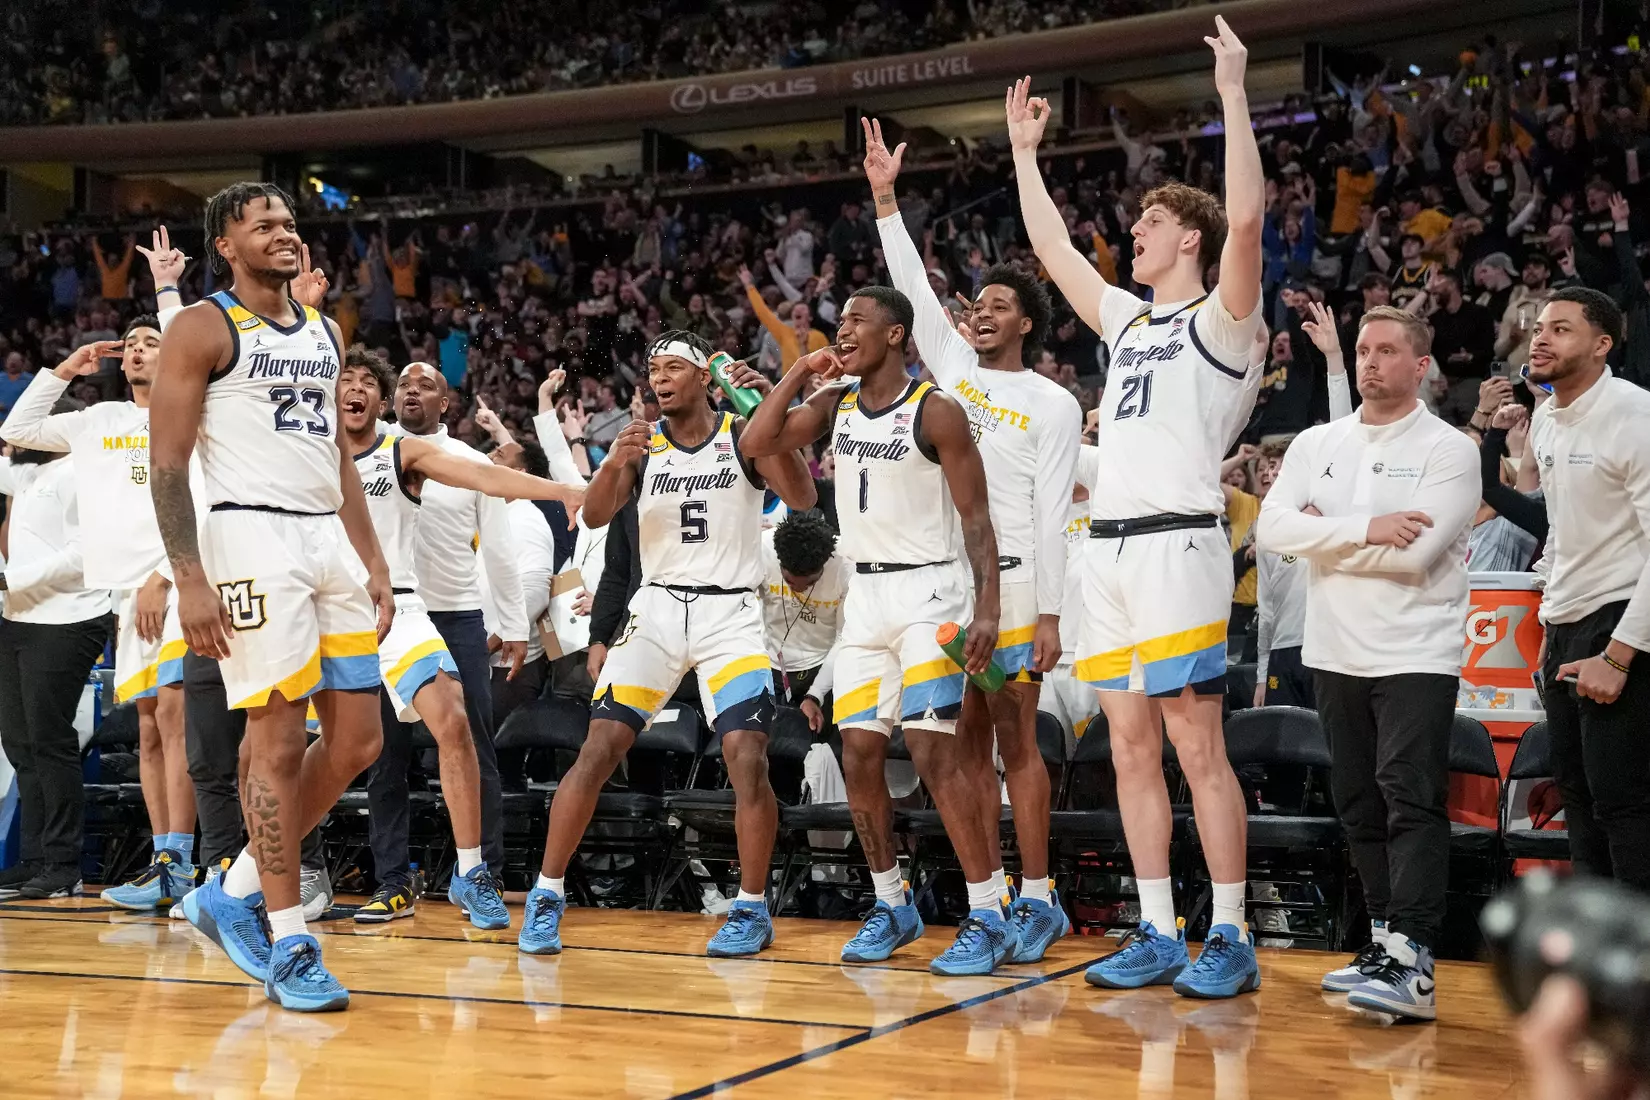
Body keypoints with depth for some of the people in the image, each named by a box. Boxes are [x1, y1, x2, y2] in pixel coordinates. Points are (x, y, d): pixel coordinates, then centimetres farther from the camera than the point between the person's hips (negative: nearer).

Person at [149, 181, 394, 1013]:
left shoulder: (322, 333, 18)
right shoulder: (203, 328, -2)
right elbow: (166, 463, -7)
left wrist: (373, 561, 15)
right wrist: (190, 582, -16)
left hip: (330, 538, 7)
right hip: (251, 535, -7)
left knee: (357, 740, 4)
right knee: (280, 740, -7)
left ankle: (235, 890, 19)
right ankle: (290, 947, 3)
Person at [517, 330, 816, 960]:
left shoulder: (743, 437, -1)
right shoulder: (642, 443, 5)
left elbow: (804, 499, -14)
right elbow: (594, 516, -8)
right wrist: (613, 462, -28)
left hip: (731, 612, -2)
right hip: (658, 606, 2)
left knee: (747, 759, -13)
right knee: (598, 750, -8)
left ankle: (752, 910, 2)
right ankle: (546, 897, 2)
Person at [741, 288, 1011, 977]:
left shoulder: (935, 411, -10)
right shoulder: (835, 403, 8)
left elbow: (976, 519, -11)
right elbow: (757, 443, 2)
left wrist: (987, 608, -20)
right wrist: (799, 371, -2)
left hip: (928, 590, -6)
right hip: (864, 592, 7)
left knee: (932, 748, -15)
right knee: (858, 753, 4)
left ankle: (990, 917, -9)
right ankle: (891, 906, 18)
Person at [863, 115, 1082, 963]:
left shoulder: (1053, 405, -2)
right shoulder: (953, 368, 13)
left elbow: (1052, 515, -7)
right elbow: (912, 288, 10)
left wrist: (1050, 614, -12)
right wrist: (884, 200, 5)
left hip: (1010, 581, -5)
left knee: (1015, 741, -4)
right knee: (967, 741, 6)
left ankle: (1038, 899, 2)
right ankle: (991, 894, 12)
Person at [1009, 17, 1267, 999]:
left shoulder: (1221, 321, 1)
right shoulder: (1128, 320, 21)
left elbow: (1246, 218, -16)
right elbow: (1052, 246, 30)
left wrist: (1233, 92, -15)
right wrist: (1025, 151, 32)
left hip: (1178, 543, -7)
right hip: (1109, 547, 8)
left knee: (1198, 744, -7)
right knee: (1131, 746, 6)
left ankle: (1232, 938, 0)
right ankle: (1158, 936, 11)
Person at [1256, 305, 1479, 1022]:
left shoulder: (1449, 450, -3)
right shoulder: (1316, 445, 11)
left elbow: (1417, 552, -16)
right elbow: (1273, 528, -4)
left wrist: (1324, 536, -7)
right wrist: (1364, 528, -14)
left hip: (1417, 657, -5)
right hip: (1336, 654, 6)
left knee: (1412, 800, -13)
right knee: (1359, 804, 10)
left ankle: (1413, 965, -18)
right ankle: (1384, 942, 19)